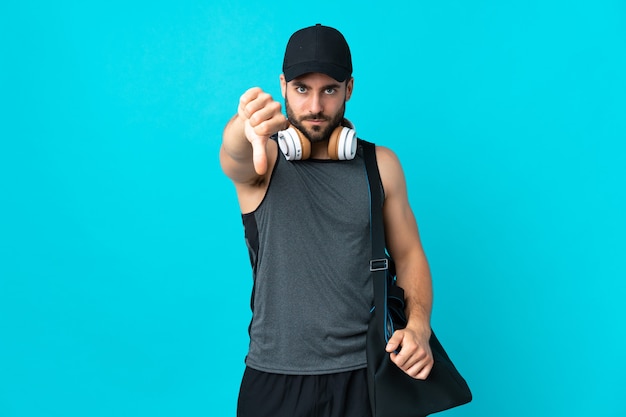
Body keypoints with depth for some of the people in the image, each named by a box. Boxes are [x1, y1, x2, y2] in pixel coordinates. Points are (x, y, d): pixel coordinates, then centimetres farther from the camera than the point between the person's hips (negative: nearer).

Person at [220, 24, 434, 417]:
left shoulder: (381, 165, 1)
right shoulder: (263, 162, -5)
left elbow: (409, 255, 5)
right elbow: (234, 153, -28)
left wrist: (419, 327, -12)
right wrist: (246, 128, -52)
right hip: (274, 377, 0)